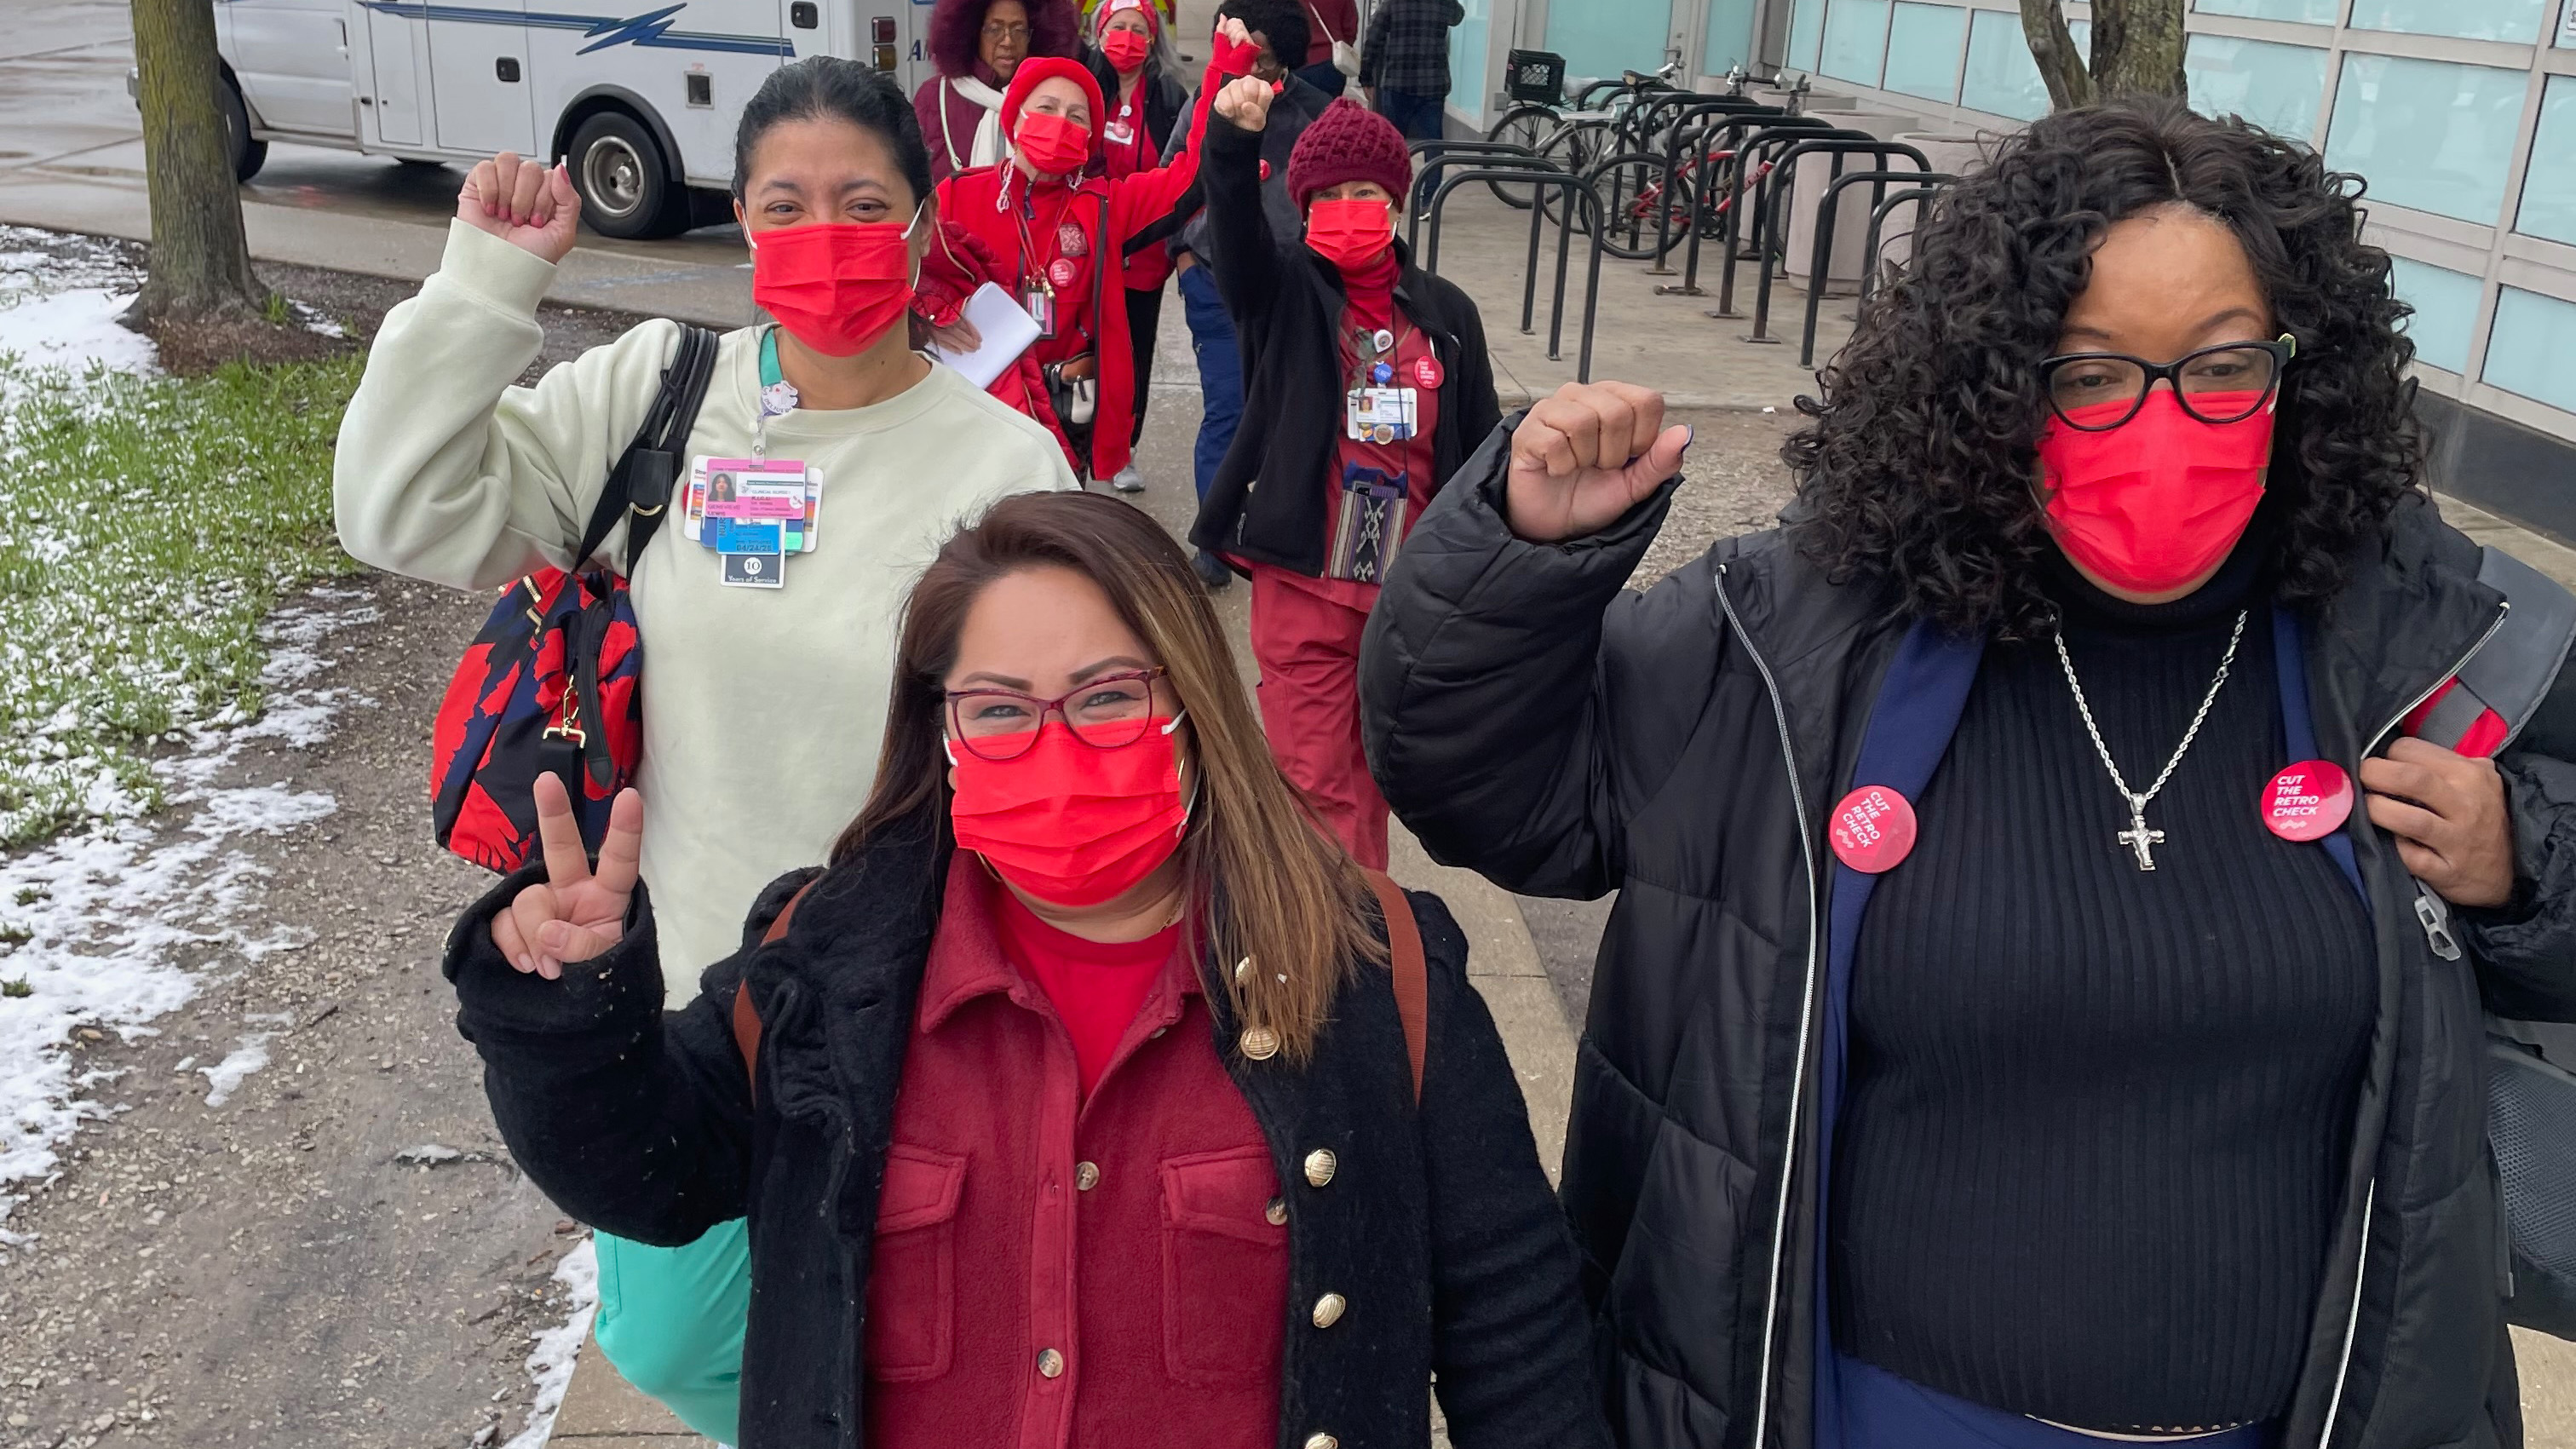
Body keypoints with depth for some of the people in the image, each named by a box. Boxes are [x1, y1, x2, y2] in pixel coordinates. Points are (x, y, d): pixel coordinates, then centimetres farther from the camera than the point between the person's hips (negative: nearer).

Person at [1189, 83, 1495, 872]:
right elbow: (1236, 223, -23)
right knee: (1315, 778, -1)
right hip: (1303, 580, -3)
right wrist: (1233, 137, -43)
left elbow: (1481, 446, 10)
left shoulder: (1444, 312, 6)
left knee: (1374, 768, 17)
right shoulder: (1284, 289, -1)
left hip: (1410, 586, 3)